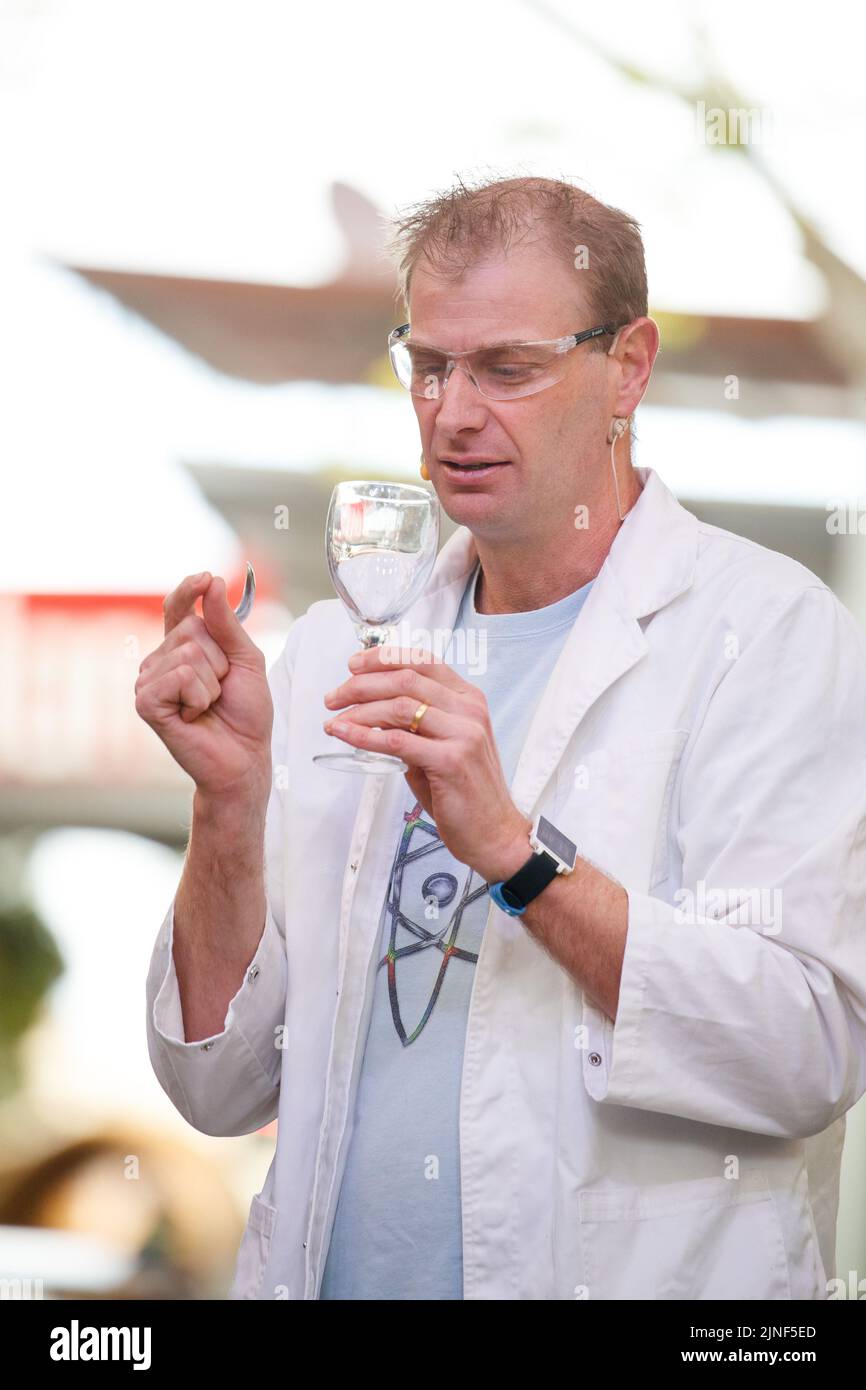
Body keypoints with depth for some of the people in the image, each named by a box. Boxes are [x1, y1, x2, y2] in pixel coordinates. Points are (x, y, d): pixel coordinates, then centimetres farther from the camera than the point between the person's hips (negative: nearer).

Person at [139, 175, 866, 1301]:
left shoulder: (769, 629, -2)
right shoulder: (336, 647, 11)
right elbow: (223, 1089, 9)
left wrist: (513, 847, -18)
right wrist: (230, 800, -5)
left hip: (632, 1280, -3)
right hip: (330, 1280, 3)